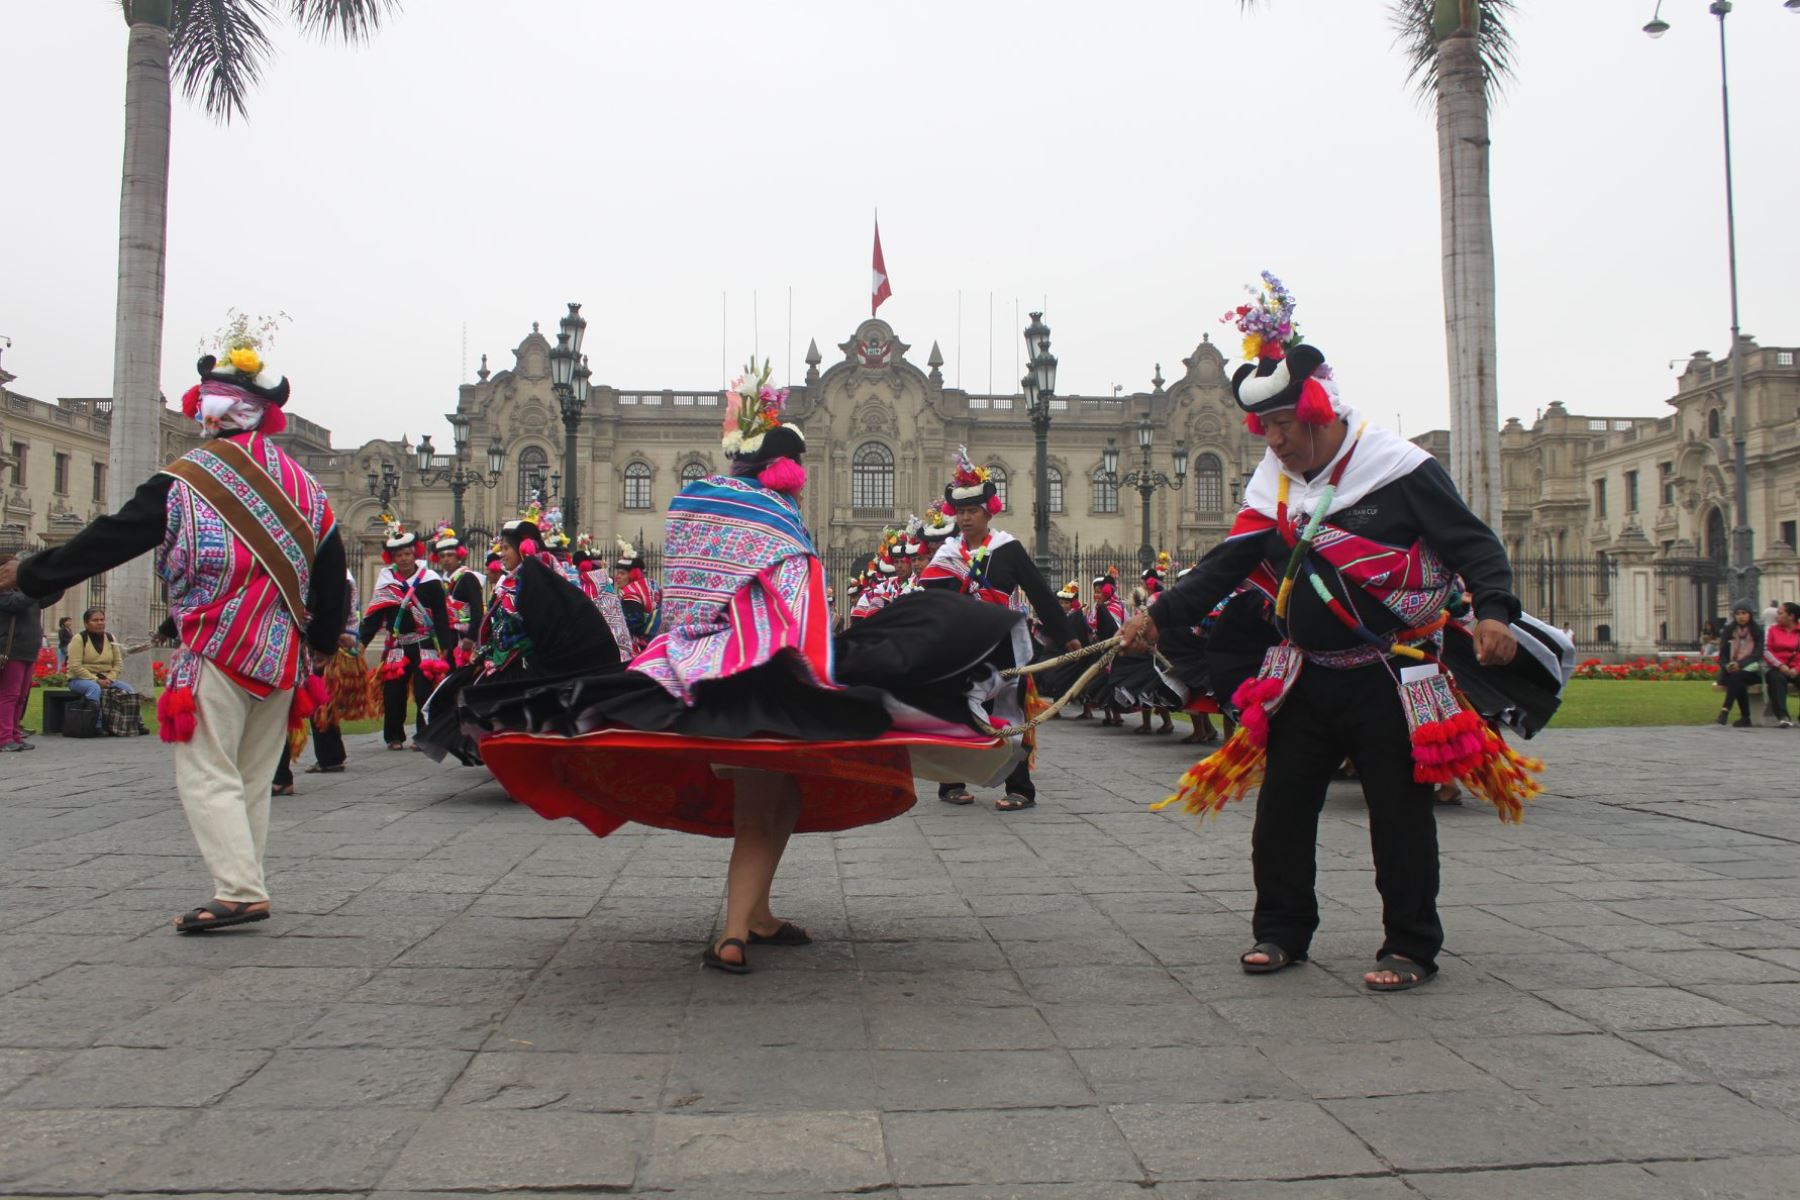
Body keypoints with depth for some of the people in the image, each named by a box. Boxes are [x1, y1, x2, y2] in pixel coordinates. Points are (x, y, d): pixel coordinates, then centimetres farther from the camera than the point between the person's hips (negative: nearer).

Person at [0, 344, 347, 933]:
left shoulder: (185, 481, -5)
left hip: (218, 652, -5)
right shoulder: (301, 484, 8)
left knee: (208, 775, -1)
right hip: (283, 656, 5)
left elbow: (108, 540, -1)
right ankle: (242, 889, 15)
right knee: (252, 779, 12)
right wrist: (323, 642, 21)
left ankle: (239, 890, -11)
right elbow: (331, 569, 11)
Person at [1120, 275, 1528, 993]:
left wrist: (1493, 610, -27)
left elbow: (1472, 543, -10)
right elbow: (1226, 567, 8)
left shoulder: (1400, 471, -10)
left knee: (1399, 815, 2)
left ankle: (1410, 948, 17)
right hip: (1306, 679, 6)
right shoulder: (1272, 487, 7)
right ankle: (1281, 931, 24)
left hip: (1389, 680, -5)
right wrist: (1160, 616, -1)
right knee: (1282, 807, 8)